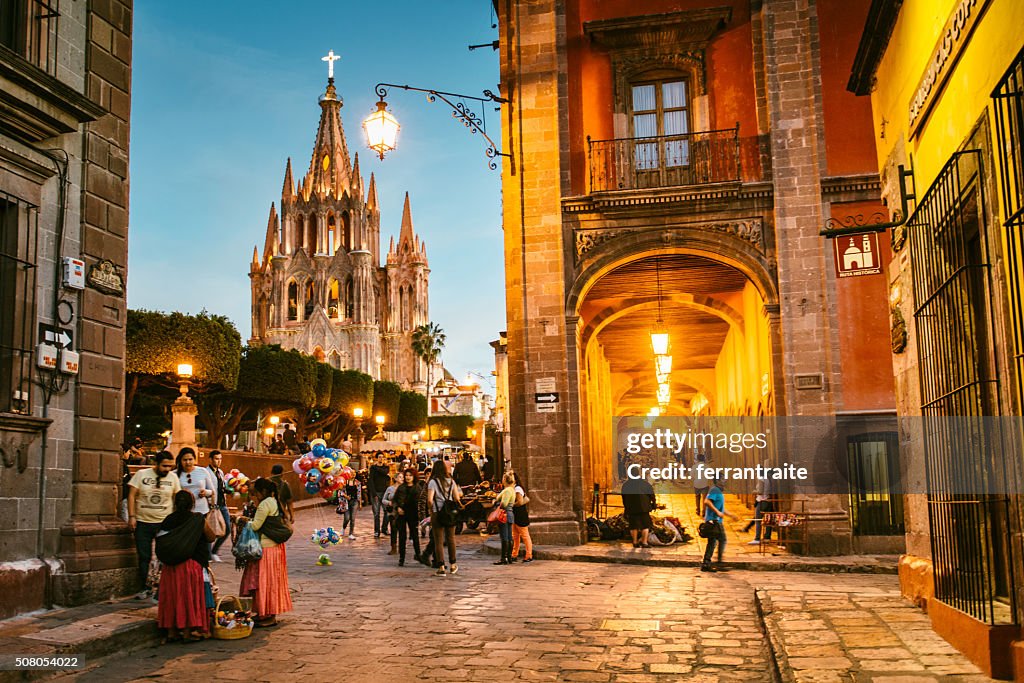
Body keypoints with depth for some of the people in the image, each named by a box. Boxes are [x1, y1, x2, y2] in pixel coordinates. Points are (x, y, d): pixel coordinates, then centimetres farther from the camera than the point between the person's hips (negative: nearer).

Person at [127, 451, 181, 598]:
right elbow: (132, 495, -2)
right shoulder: (141, 474, -2)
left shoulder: (173, 477, 2)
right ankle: (144, 588, 16)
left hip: (165, 523, 0)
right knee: (144, 557, 6)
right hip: (143, 522, 0)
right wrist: (132, 516, -8)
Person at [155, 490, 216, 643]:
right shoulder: (198, 519, -7)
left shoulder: (168, 520, 1)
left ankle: (172, 632, 16)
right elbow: (211, 537, 4)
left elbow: (160, 543, 4)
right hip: (191, 564, -3)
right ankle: (187, 632, 6)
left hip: (170, 566, 3)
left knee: (171, 596, 10)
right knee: (188, 596, 4)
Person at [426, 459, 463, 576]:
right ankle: (452, 565, 26)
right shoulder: (451, 481, 3)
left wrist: (431, 510, -1)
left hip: (437, 514, -4)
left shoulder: (433, 482, -9)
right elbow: (457, 498, 2)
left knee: (438, 541, 3)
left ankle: (441, 568, 2)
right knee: (451, 539, 17)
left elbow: (429, 500, -17)